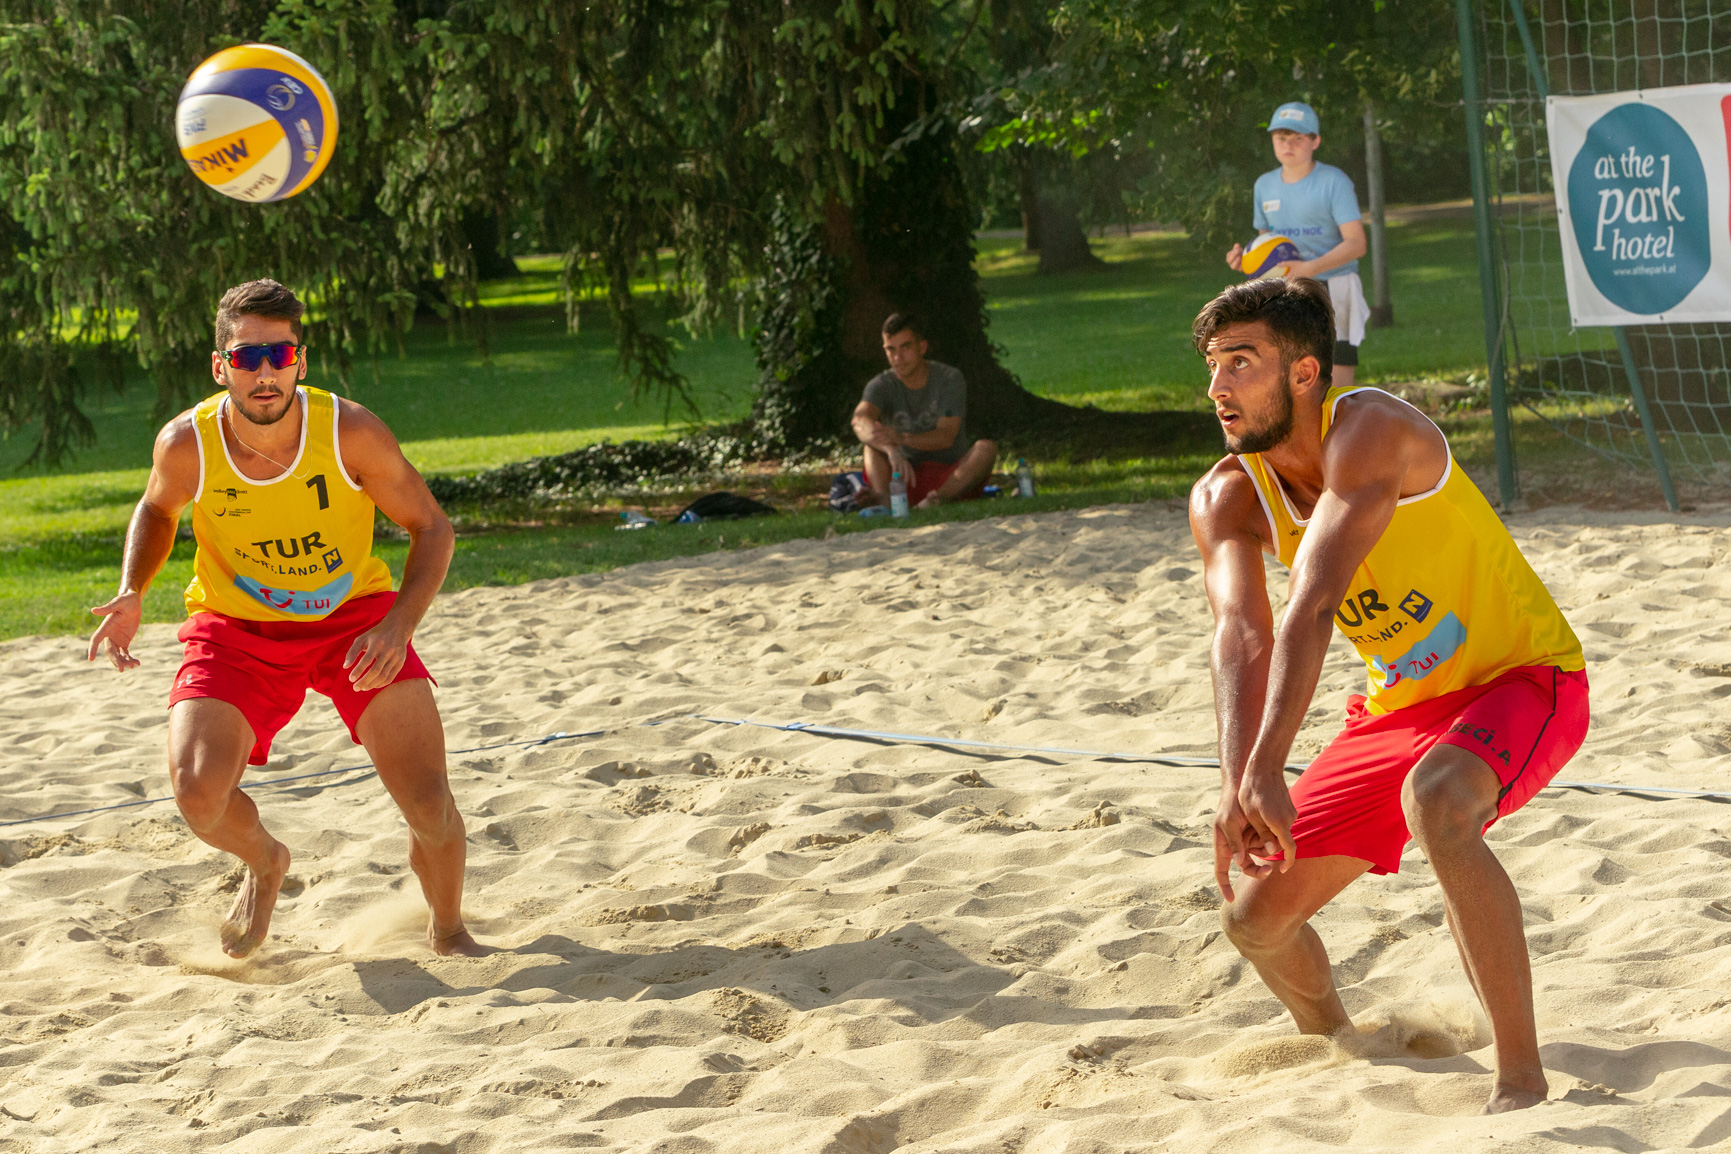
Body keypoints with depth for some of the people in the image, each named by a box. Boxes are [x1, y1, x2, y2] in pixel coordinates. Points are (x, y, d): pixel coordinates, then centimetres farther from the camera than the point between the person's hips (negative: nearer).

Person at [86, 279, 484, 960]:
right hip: (235, 627, 1)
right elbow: (157, 508, 8)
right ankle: (264, 864, 16)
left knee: (431, 805, -13)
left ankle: (447, 931, 20)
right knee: (199, 794, -23)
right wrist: (132, 593, -10)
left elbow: (431, 528, -9)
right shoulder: (187, 444, -18)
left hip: (354, 615, -1)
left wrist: (400, 624, -25)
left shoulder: (351, 432, -22)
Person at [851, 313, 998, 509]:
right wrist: (892, 450, -50)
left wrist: (901, 438, -38)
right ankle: (883, 496, -49)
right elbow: (860, 420, -27)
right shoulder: (882, 385, -4)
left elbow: (946, 437, -18)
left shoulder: (949, 378, -6)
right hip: (910, 474, 1)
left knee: (987, 448, -29)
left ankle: (941, 496, -51)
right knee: (872, 439, -22)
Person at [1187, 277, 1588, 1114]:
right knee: (1256, 917, 4)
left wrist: (1265, 773, -50)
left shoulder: (1368, 432, -28)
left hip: (1524, 678, -7)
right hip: (1398, 704, 7)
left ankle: (1522, 1080, -32)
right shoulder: (1225, 499, -8)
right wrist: (1235, 782, -43)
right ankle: (1333, 1044, 38)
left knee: (1435, 802, -39)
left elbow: (1312, 608, -40)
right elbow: (1241, 634, -25)